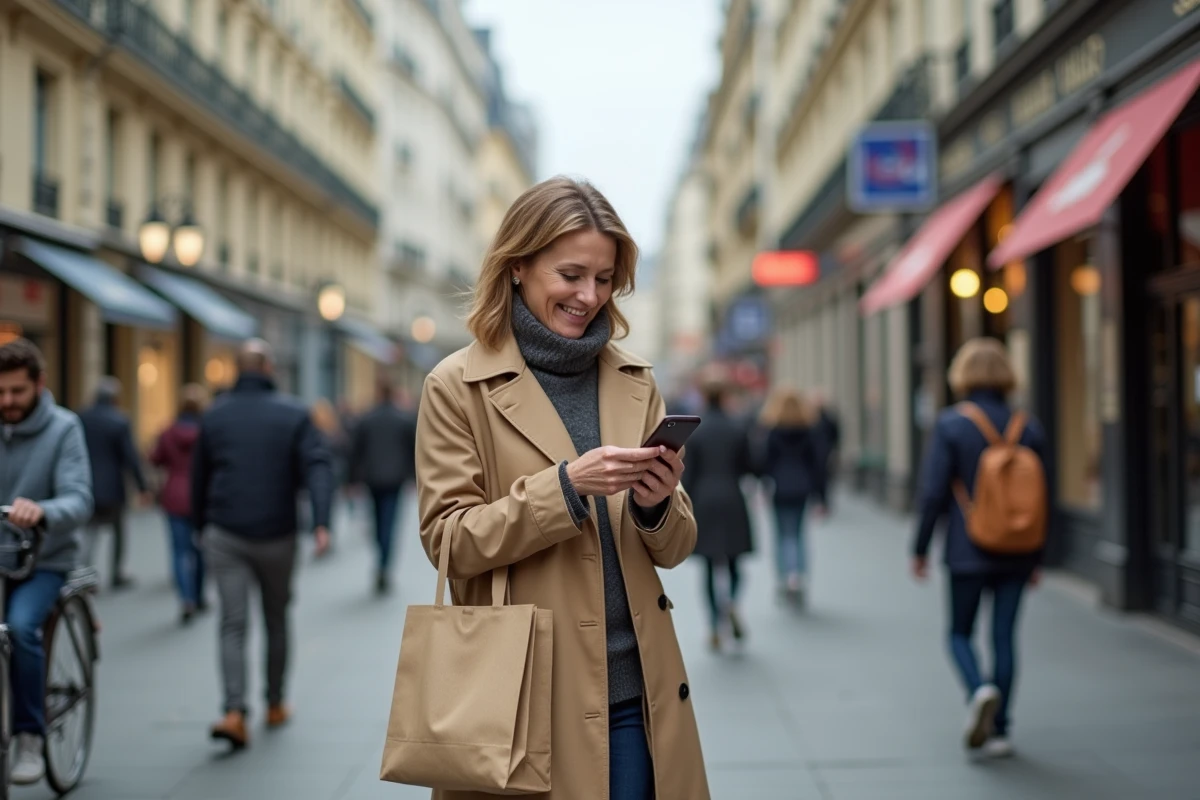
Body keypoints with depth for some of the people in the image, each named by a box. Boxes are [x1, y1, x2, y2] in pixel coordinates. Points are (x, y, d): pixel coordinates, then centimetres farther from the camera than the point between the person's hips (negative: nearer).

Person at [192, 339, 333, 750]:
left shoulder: (214, 416, 5)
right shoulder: (293, 414, -1)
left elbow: (199, 479, 11)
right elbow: (317, 468, -15)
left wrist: (202, 526, 23)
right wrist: (321, 523, -22)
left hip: (224, 535, 1)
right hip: (276, 536, 0)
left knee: (233, 624, -2)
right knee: (277, 621, 16)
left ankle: (234, 712, -18)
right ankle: (275, 706, 27)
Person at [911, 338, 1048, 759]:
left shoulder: (950, 425, -9)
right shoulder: (1029, 428, 3)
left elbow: (934, 493, -10)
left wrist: (920, 549, 0)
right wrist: (1036, 558, 14)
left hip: (968, 551, -3)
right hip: (1016, 552, 3)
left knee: (960, 632, 11)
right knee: (1004, 635, 8)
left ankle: (979, 690, -17)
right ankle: (999, 729, 9)